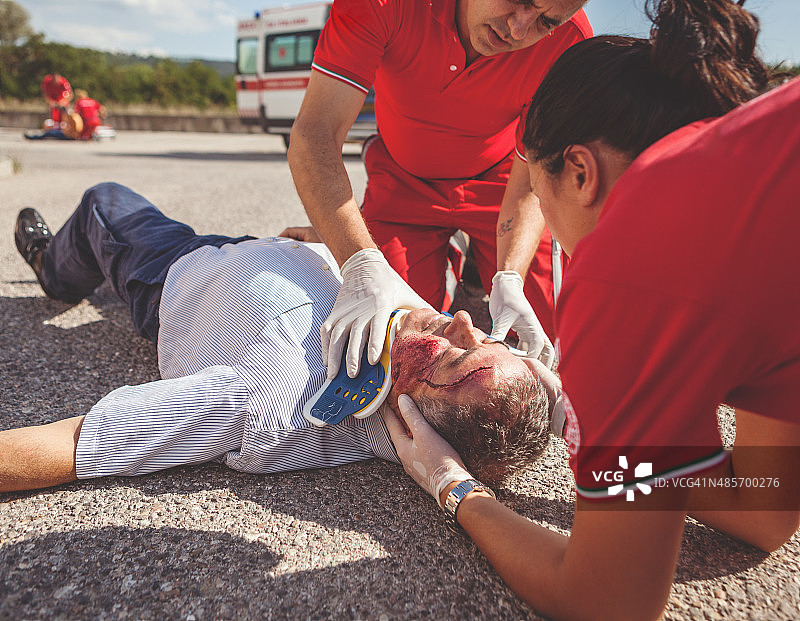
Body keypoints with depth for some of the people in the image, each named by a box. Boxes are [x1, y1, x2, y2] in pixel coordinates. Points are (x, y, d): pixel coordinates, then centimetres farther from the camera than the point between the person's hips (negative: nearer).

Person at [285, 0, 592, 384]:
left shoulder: (569, 41, -27)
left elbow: (531, 184, -21)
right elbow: (314, 135, -36)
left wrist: (509, 280, -38)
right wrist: (362, 263, -49)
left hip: (497, 180, 1)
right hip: (404, 181, 0)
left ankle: (475, 292, 24)